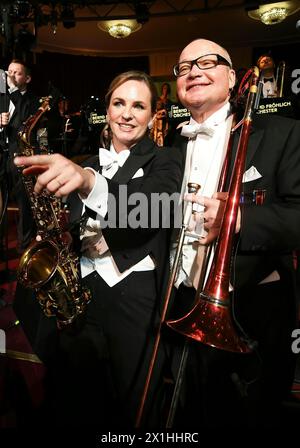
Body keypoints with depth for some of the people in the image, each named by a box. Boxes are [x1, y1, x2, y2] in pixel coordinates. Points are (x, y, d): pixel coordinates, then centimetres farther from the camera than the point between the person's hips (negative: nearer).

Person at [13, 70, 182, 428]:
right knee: (73, 408, 15)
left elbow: (151, 207, -23)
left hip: (137, 300, -4)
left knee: (133, 411, 10)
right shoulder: (85, 165, 15)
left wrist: (90, 181, -39)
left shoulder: (164, 160, 0)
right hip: (79, 296, 5)